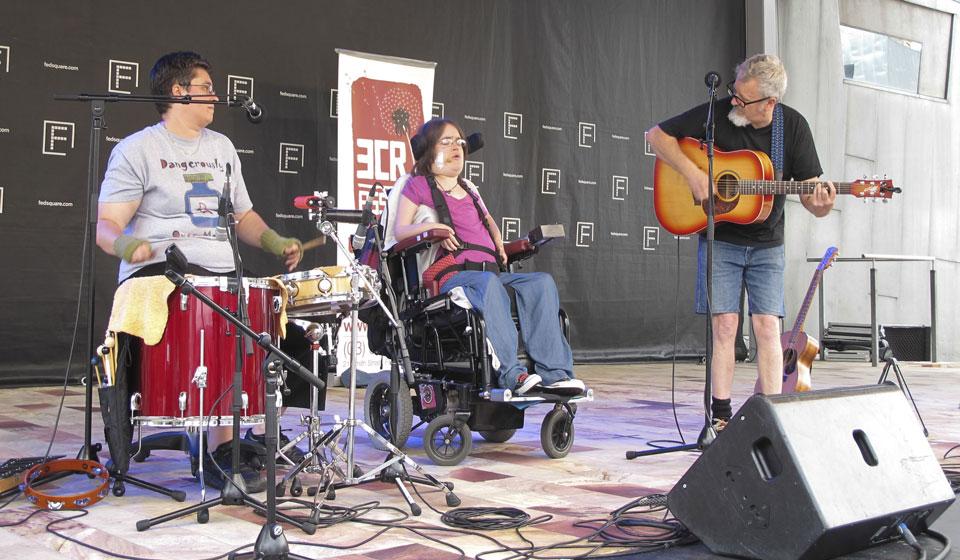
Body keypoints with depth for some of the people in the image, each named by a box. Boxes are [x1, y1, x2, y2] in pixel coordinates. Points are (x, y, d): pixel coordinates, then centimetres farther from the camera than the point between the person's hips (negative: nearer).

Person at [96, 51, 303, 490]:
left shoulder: (222, 148, 22)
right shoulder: (137, 149, 2)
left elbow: (243, 215, 25)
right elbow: (106, 225, -5)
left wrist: (276, 243, 6)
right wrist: (129, 245, -28)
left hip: (220, 273, 6)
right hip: (158, 274, -6)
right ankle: (222, 446, -21)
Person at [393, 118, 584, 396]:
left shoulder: (469, 189, 32)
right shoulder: (418, 186, 12)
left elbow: (488, 220, 35)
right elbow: (400, 231, 3)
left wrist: (499, 245, 12)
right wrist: (430, 227, -17)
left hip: (490, 269, 6)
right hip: (450, 274, -6)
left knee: (541, 281, -21)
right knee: (487, 283, -40)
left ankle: (554, 373, -31)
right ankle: (510, 373, -46)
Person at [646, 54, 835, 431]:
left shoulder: (793, 127, -6)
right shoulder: (717, 114, -10)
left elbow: (811, 194, -5)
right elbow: (657, 135, -5)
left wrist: (821, 205, -30)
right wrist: (693, 174, -18)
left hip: (767, 246, 1)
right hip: (720, 240, -1)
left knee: (768, 328, -3)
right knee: (725, 325, -5)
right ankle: (721, 416, 1)